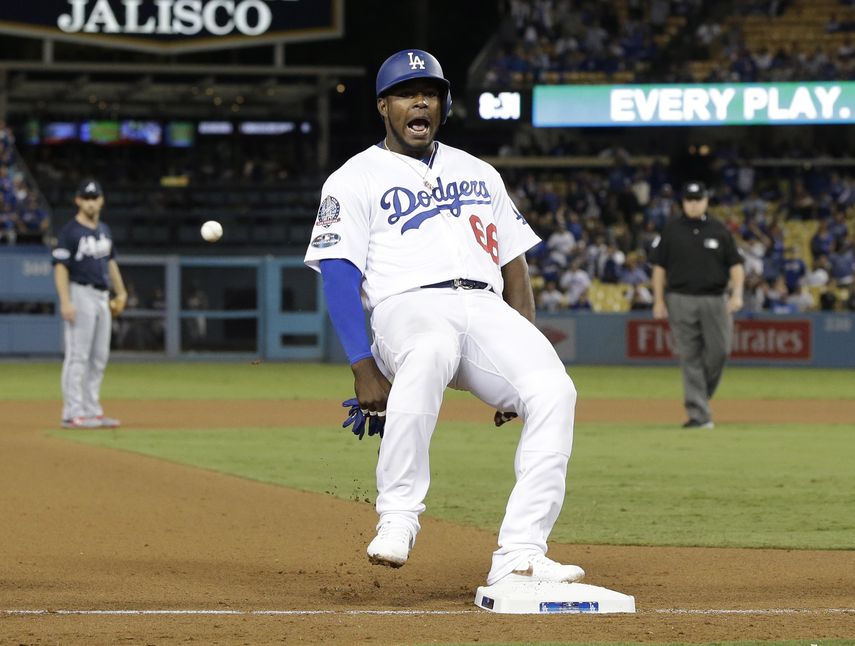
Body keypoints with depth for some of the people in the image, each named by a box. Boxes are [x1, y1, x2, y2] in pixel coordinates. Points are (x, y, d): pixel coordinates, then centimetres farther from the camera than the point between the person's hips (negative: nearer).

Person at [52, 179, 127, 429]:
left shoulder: (104, 230, 15)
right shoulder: (69, 231, -8)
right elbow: (60, 267, -13)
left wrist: (120, 293, 18)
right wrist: (65, 302, -21)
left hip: (102, 296, 8)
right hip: (80, 294, -8)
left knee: (99, 357, 9)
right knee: (77, 356, -10)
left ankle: (92, 410, 15)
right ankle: (73, 413, -11)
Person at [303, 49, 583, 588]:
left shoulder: (479, 174, 27)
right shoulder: (356, 179, 12)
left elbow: (514, 265, 24)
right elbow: (339, 278, 0)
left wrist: (524, 353, 9)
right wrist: (364, 370, -13)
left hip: (488, 310, 4)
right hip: (410, 305, -4)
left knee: (554, 392, -27)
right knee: (429, 354, -42)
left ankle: (520, 556, -30)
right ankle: (398, 519, -35)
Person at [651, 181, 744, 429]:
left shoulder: (719, 230, 8)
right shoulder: (671, 230, 5)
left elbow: (735, 264, 7)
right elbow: (659, 266, 7)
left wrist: (737, 293, -7)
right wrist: (659, 301, 0)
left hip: (714, 300, 1)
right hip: (681, 301, -1)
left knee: (719, 351, -6)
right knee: (690, 359, -4)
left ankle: (702, 396, 20)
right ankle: (698, 415, -4)